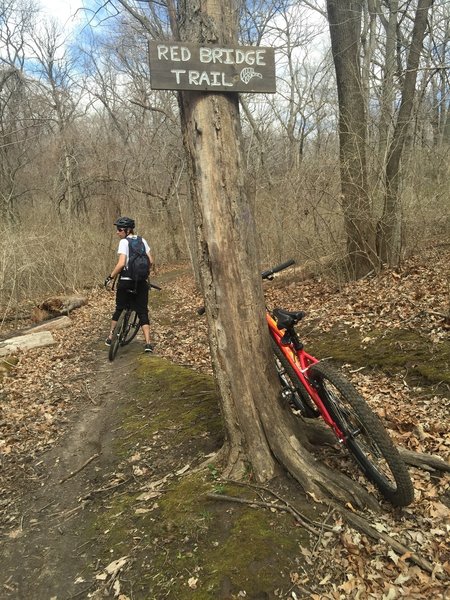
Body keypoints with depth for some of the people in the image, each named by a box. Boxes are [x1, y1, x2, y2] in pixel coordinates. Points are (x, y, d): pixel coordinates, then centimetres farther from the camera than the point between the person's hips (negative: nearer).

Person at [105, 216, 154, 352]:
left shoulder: (124, 242, -10)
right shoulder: (142, 241, 6)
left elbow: (121, 264, -19)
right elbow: (151, 261, 4)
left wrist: (111, 276, -8)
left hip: (126, 282, -3)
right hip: (141, 282, 3)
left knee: (119, 309, 17)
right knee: (143, 312, 5)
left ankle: (110, 338, 28)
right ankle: (148, 343, -7)